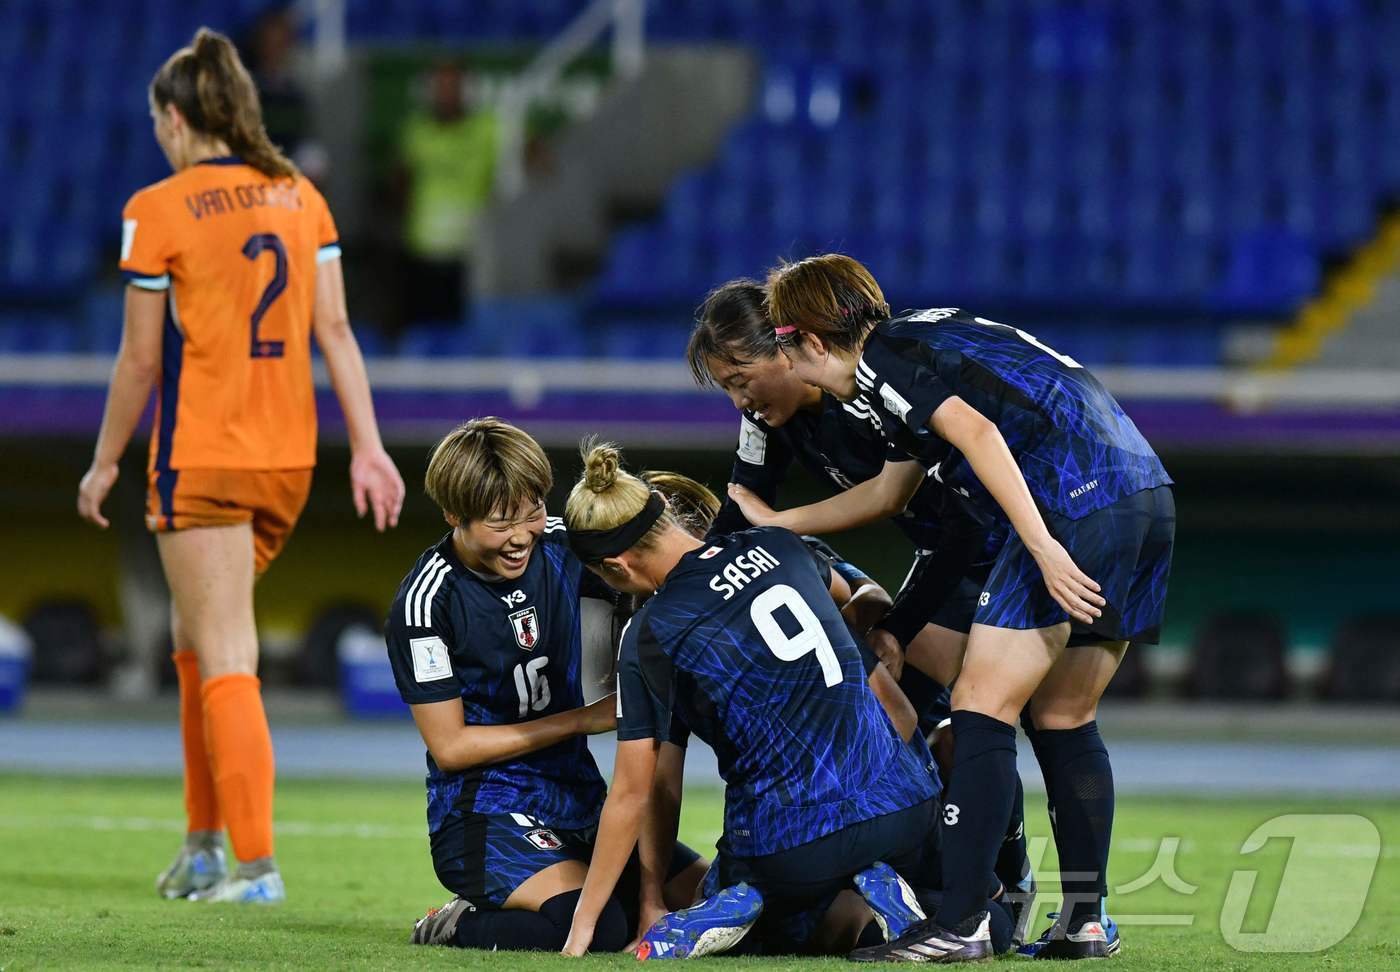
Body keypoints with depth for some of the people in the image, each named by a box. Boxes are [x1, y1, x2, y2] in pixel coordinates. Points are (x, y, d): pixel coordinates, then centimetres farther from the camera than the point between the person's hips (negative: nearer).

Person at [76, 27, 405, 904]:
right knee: (198, 641, 20)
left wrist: (106, 463, 5)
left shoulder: (158, 211, -9)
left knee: (226, 662, -3)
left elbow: (141, 358, -6)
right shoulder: (301, 198, 7)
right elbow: (335, 329, 3)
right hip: (288, 458, 6)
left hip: (201, 460, -6)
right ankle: (205, 846, 22)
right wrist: (368, 446, 4)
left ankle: (257, 863, -8)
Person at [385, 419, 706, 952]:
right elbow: (450, 746, -12)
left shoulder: (561, 546, 1)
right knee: (597, 925, -31)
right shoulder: (424, 603, -15)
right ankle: (459, 925, -5)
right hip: (479, 814, -7)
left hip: (578, 800, 7)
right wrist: (581, 719, -11)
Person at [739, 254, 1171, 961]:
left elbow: (977, 433, -17)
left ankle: (957, 925, -8)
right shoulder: (927, 333, 29)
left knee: (982, 708, -5)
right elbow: (888, 490, 40)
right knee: (1063, 718, 17)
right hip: (1148, 495, 9)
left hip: (1072, 506, -9)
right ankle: (1085, 921, 17)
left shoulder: (879, 359, 0)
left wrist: (1042, 545, -23)